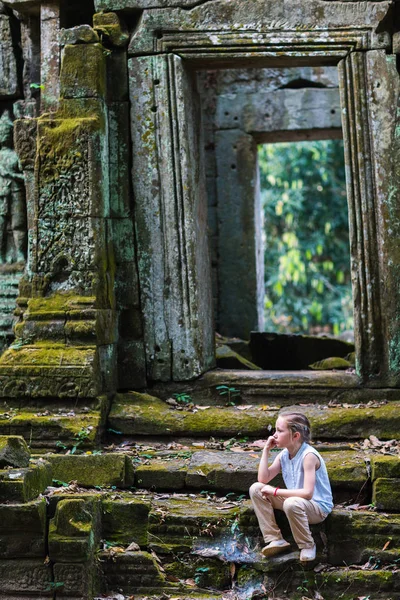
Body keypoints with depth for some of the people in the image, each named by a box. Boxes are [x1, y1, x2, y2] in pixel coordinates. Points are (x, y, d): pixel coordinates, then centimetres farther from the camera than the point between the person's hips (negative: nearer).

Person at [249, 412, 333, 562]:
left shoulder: (308, 455, -23)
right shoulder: (283, 455, 1)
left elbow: (307, 493, -30)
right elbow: (263, 479, -5)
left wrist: (275, 491, -25)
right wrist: (266, 450, -7)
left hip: (318, 506, -8)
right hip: (295, 500, 8)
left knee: (292, 503, -41)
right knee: (256, 489, -4)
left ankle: (307, 545, -14)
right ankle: (275, 540, -7)